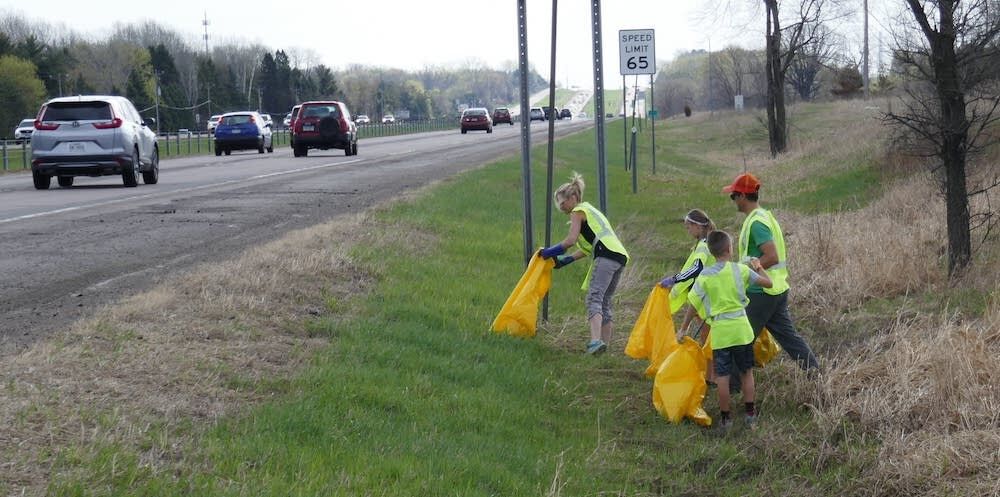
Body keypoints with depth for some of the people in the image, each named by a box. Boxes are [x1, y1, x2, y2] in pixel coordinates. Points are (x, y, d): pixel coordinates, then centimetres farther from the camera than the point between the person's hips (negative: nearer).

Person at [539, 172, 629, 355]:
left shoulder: (578, 211, 5)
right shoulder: (590, 210, 32)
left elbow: (571, 240, -8)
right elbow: (588, 248, 29)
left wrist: (550, 251, 3)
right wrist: (566, 260, 28)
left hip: (607, 255, -10)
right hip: (620, 255, 10)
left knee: (594, 298, -19)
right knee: (605, 302, 13)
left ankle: (596, 341, -36)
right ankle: (604, 343, 9)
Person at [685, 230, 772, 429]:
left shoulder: (704, 276, -4)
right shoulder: (740, 270, -5)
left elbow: (694, 304, -3)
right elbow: (767, 283, 3)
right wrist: (758, 267, 21)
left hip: (719, 332, 0)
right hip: (741, 328, 0)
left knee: (722, 376, 5)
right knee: (746, 372, 15)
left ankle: (725, 417, 9)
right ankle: (750, 413, 19)